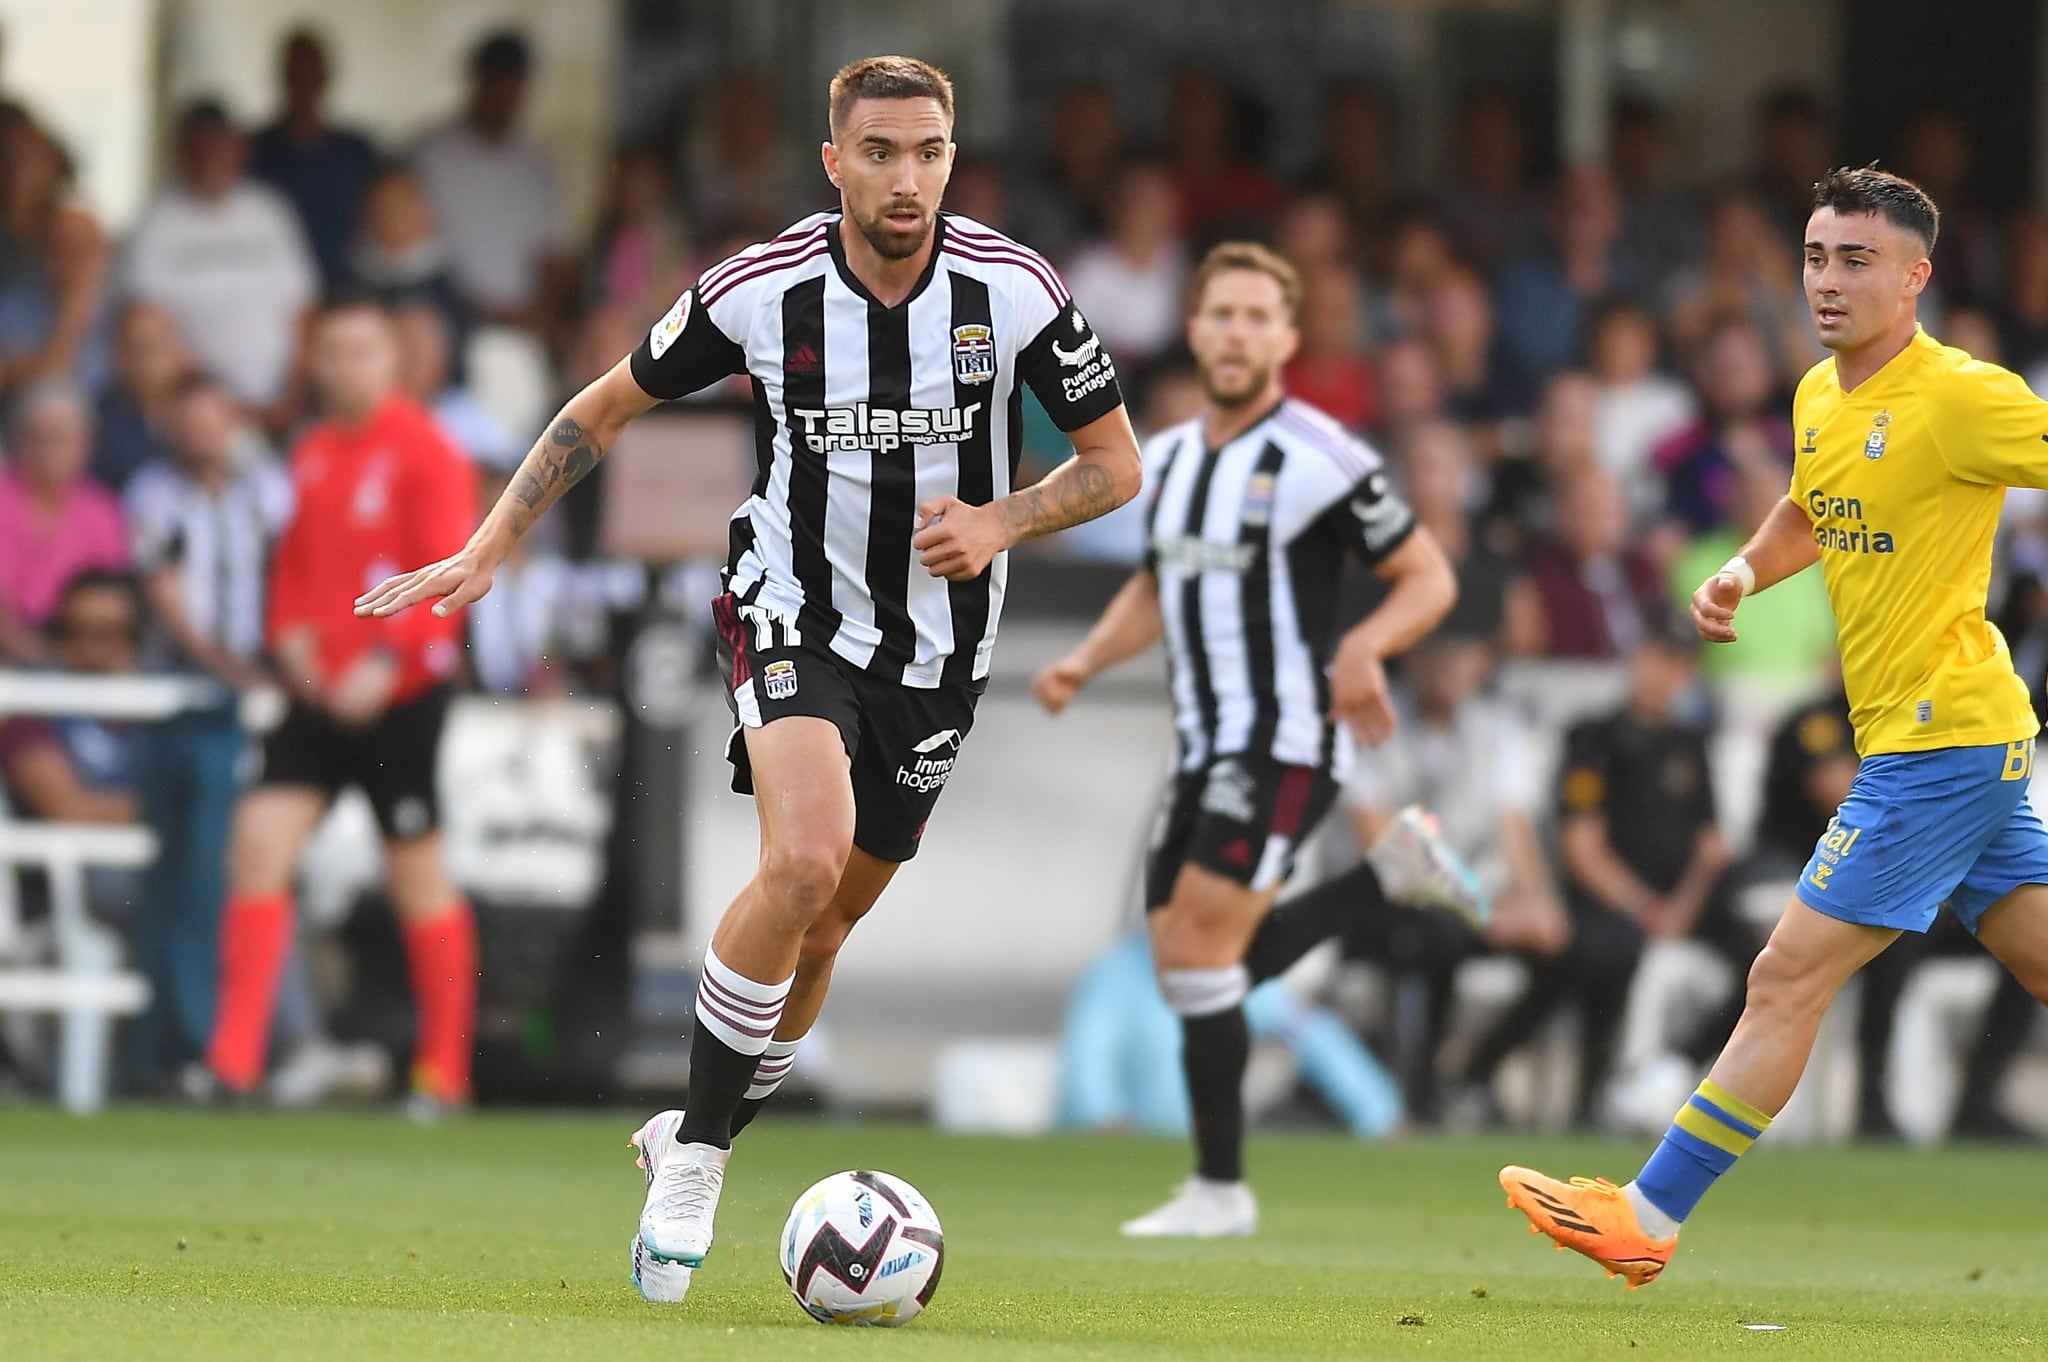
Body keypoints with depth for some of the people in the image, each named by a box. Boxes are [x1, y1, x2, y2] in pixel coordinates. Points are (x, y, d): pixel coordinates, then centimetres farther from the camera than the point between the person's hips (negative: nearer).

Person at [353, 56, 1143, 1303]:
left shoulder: (1014, 290, -13)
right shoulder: (762, 290, -14)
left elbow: (1116, 462, -1)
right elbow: (607, 409, 1)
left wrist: (1001, 522, -19)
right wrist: (487, 549, -5)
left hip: (941, 647, 2)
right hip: (795, 610, -2)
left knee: (823, 931, 9)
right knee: (805, 861, -26)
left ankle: (693, 1143, 33)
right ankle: (693, 1159, -13)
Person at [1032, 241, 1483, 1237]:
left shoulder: (1319, 459, -11)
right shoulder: (1168, 458, 11)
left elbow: (1429, 577, -7)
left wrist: (1366, 644, -25)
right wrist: (1085, 662, 10)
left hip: (1285, 744, -8)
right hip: (1206, 746, 8)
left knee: (1198, 948, -14)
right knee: (1190, 964, 8)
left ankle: (1220, 1187, -5)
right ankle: (1391, 875, 23)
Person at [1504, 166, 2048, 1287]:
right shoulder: (1820, 396, 11)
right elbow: (1809, 513, 29)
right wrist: (1744, 574, 10)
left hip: (1941, 738, -9)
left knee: (1787, 979, -7)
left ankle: (1649, 1217, -4)